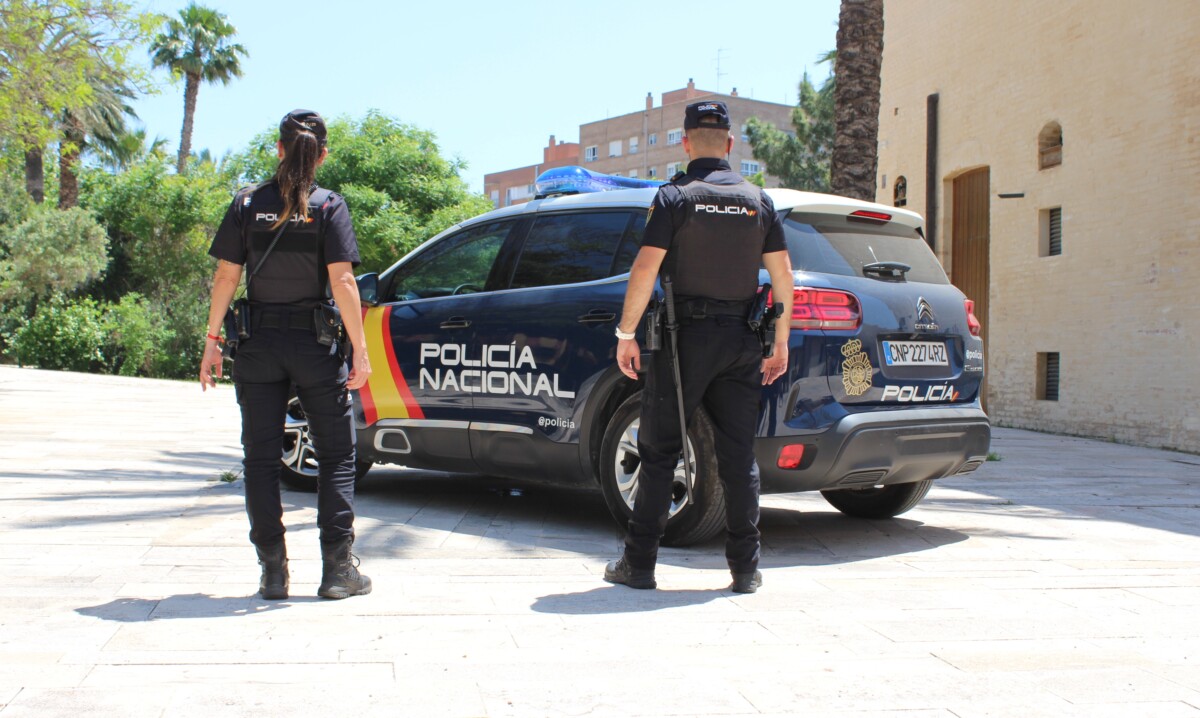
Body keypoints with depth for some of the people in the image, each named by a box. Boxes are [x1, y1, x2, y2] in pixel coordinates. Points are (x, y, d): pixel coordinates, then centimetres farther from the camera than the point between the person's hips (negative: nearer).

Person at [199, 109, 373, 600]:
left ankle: (273, 572, 10)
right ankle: (337, 569, 6)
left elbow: (226, 276, -1)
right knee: (336, 456, 8)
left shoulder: (247, 204, 2)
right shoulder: (328, 207, -4)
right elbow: (342, 282, -11)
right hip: (315, 344, -2)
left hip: (258, 347, 2)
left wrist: (212, 340, 5)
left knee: (261, 458, 10)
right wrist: (359, 349, -9)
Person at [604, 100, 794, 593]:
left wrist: (626, 334, -7)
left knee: (659, 452, 4)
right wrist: (780, 340, 12)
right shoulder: (758, 200, 7)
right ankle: (745, 568, 9)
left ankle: (639, 563, 7)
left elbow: (645, 268, -13)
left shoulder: (675, 196, -5)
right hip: (741, 342, 4)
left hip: (685, 338, -3)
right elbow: (782, 275, 5)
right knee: (739, 456, 7)